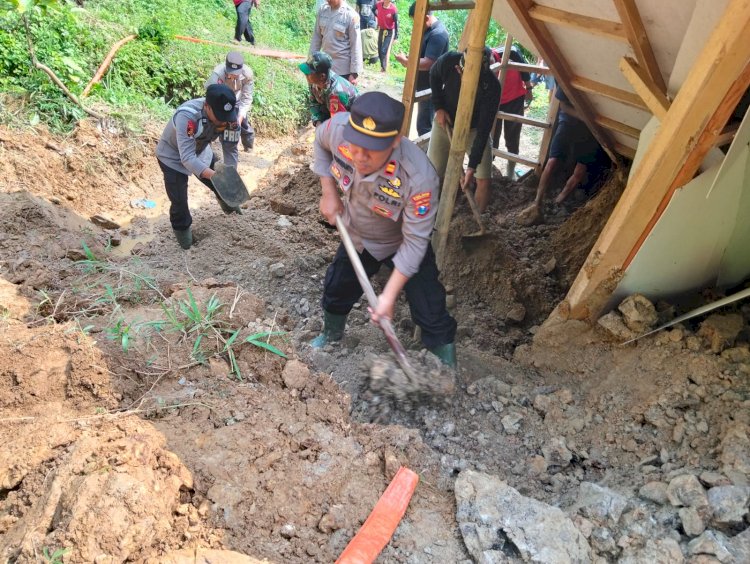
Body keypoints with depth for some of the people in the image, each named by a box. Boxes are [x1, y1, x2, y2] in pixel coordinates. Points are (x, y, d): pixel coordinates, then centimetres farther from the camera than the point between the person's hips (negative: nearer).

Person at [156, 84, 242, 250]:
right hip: (173, 156, -5)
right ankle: (182, 231, 19)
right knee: (179, 201, -8)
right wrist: (214, 175, -61)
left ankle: (228, 204, 46)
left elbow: (230, 149, -15)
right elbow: (187, 158, -47)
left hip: (200, 150, 5)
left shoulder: (228, 115, -27)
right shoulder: (187, 116, -43)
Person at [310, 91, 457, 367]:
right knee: (336, 291, 24)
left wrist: (389, 295, -29)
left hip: (403, 245, -4)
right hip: (357, 237, 5)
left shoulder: (419, 178, -42)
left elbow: (414, 241, -30)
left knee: (431, 316, -3)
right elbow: (321, 142, -4)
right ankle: (331, 335, 57)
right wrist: (329, 192, -10)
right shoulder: (338, 128, -32)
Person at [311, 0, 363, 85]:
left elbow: (356, 45, -12)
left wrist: (354, 72, -14)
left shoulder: (351, 15, -13)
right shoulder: (323, 10, 1)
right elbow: (316, 36, 10)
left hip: (343, 68, -5)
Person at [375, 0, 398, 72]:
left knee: (384, 51, -10)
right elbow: (374, 9, 15)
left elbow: (396, 23, -16)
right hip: (381, 30, 6)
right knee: (379, 50, 11)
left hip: (390, 32, -5)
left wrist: (396, 37, -17)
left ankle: (384, 68, -1)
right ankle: (382, 66, 26)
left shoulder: (393, 9, -22)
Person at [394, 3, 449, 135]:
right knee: (424, 121, 19)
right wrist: (409, 58, 1)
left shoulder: (438, 34, -23)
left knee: (423, 125, -4)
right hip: (423, 84, 10)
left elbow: (427, 64, -30)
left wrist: (405, 61, -18)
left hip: (430, 86, -10)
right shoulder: (427, 28, 7)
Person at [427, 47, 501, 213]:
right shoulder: (449, 60, -28)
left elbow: (483, 130, -29)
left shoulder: (492, 86, -33)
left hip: (474, 128, -1)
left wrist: (472, 167, -32)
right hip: (445, 122, 1)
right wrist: (439, 108, -12)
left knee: (484, 180, -8)